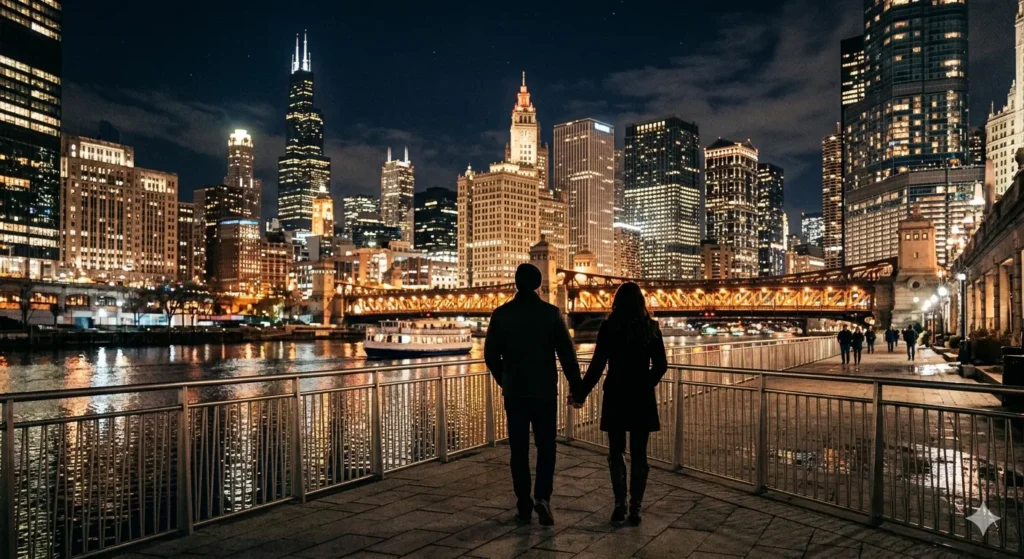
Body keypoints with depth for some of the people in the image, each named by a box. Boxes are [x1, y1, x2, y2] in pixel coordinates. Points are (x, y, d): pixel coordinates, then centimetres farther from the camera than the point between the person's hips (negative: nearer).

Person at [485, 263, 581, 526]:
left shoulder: (500, 314, -2)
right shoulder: (551, 312, -6)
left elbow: (491, 355, 1)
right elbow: (566, 353, -6)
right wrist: (575, 386, 3)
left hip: (514, 392, 1)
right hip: (545, 391, -1)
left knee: (519, 449, 9)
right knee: (545, 446, 11)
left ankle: (523, 506, 13)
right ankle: (542, 496, -4)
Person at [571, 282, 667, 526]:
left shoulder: (609, 327, -8)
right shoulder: (651, 327, 0)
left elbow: (597, 366, -10)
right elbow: (661, 365, 3)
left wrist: (580, 394, -2)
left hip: (616, 397, -2)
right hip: (642, 398, 2)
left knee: (616, 452, 12)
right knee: (639, 454, 9)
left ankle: (620, 504, 8)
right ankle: (635, 508, 10)